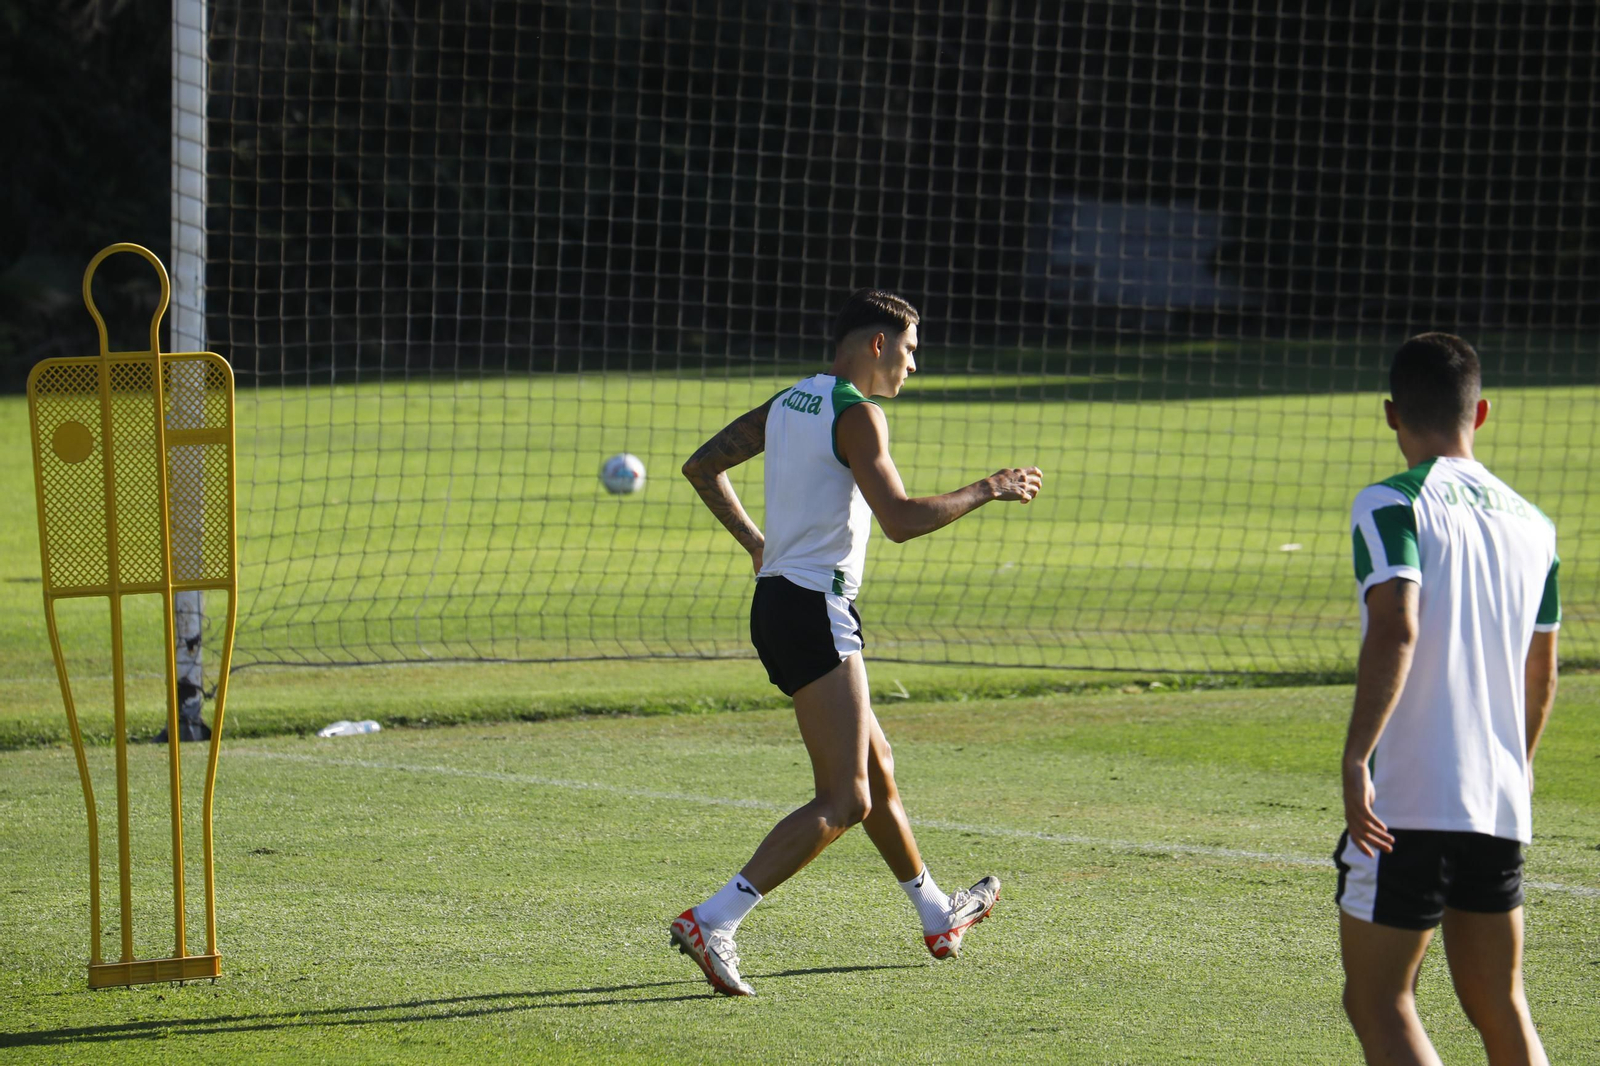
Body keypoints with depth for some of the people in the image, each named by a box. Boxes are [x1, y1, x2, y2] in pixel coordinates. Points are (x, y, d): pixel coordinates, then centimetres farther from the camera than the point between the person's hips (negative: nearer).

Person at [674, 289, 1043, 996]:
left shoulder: (788, 403, 13)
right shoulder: (855, 414, -13)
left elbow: (702, 467, 19)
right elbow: (900, 520, -22)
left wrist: (754, 542, 24)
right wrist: (989, 490, -10)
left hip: (777, 601, 10)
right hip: (816, 612, -10)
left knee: (877, 771, 23)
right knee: (843, 802, -12)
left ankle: (937, 917, 39)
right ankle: (710, 922, -23)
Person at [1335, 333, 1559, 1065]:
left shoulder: (1392, 505, -7)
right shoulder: (1532, 524, 11)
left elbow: (1396, 628, -22)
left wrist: (1356, 758, -22)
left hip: (1405, 807, -6)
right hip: (1499, 809, 6)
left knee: (1377, 1002, 1)